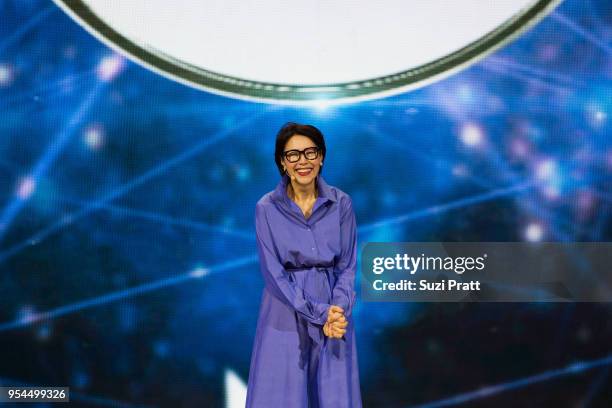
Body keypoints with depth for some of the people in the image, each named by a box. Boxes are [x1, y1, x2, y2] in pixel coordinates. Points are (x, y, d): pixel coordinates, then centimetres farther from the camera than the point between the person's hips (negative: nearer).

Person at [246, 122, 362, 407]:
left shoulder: (341, 203, -2)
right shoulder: (267, 208, -7)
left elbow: (347, 266, 1)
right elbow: (274, 273, -9)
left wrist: (337, 311, -15)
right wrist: (319, 313, -16)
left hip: (334, 312, 2)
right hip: (285, 314, -1)